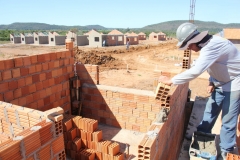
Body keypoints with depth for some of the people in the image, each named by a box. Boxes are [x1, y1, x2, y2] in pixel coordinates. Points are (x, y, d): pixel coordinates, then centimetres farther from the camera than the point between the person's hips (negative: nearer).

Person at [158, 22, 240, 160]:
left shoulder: (212, 46, -32)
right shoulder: (208, 44, -2)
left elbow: (195, 71, -41)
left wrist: (171, 81, -34)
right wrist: (212, 82, -4)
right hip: (222, 83, 9)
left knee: (228, 121, 0)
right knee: (210, 113, 16)